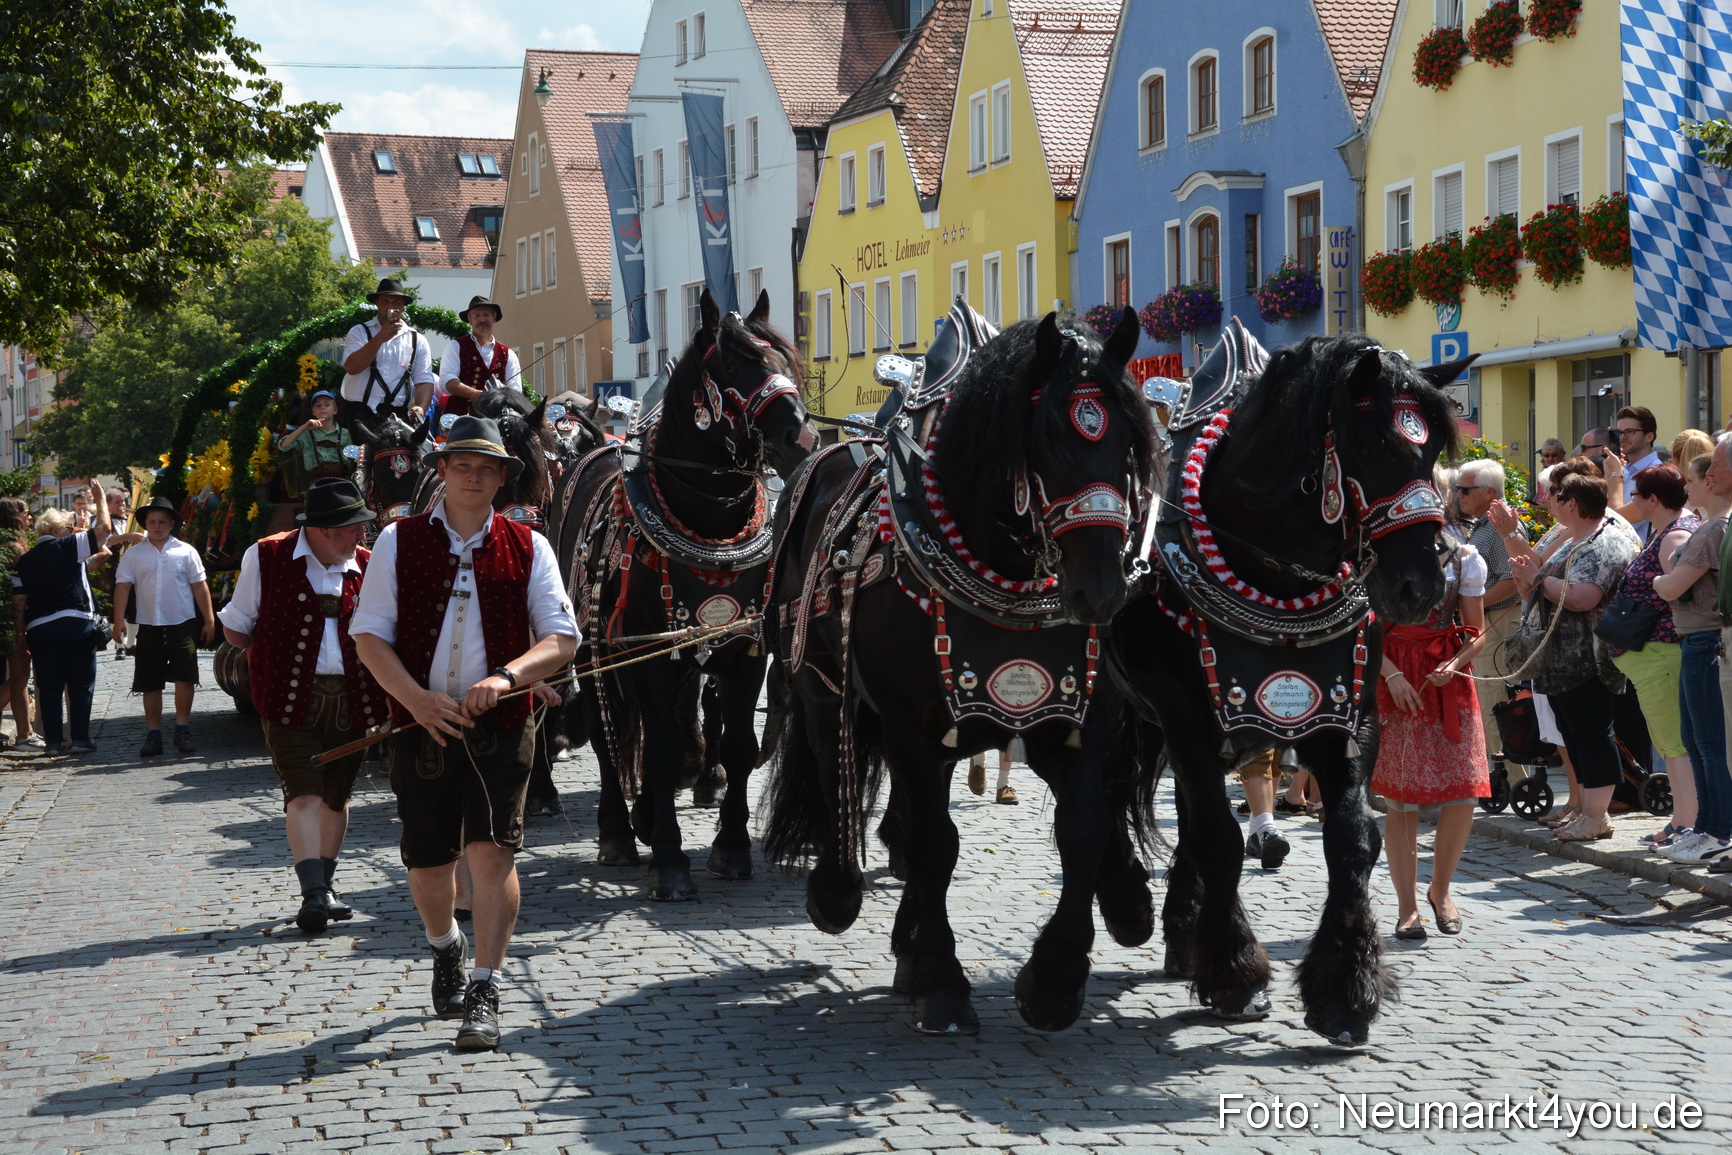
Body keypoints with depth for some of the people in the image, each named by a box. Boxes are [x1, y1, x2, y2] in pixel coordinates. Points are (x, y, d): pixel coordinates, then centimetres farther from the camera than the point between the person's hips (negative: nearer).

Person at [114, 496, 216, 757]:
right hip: (149, 627, 1)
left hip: (182, 625, -1)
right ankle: (153, 734, 11)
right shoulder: (134, 554, 6)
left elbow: (199, 586, 6)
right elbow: (123, 586, 0)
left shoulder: (185, 551, 4)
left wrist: (209, 619, 3)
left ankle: (182, 729, 3)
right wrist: (119, 621, -11)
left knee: (184, 677, -8)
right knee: (150, 684, 4)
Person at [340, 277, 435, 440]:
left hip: (399, 414, 1)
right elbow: (351, 367, -9)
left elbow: (424, 380, 6)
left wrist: (420, 408, -14)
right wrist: (380, 338, -16)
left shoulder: (417, 340, 14)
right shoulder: (359, 332, 9)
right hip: (361, 412, -1)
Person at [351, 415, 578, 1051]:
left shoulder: (527, 547, 5)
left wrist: (506, 676, -18)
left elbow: (562, 639, 0)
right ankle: (445, 948, 40)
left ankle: (484, 995, -6)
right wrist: (415, 697, -15)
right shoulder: (398, 541, 5)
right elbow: (369, 634, 0)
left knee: (491, 850, -13)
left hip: (500, 724, -1)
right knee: (427, 863, 7)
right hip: (422, 724, 1)